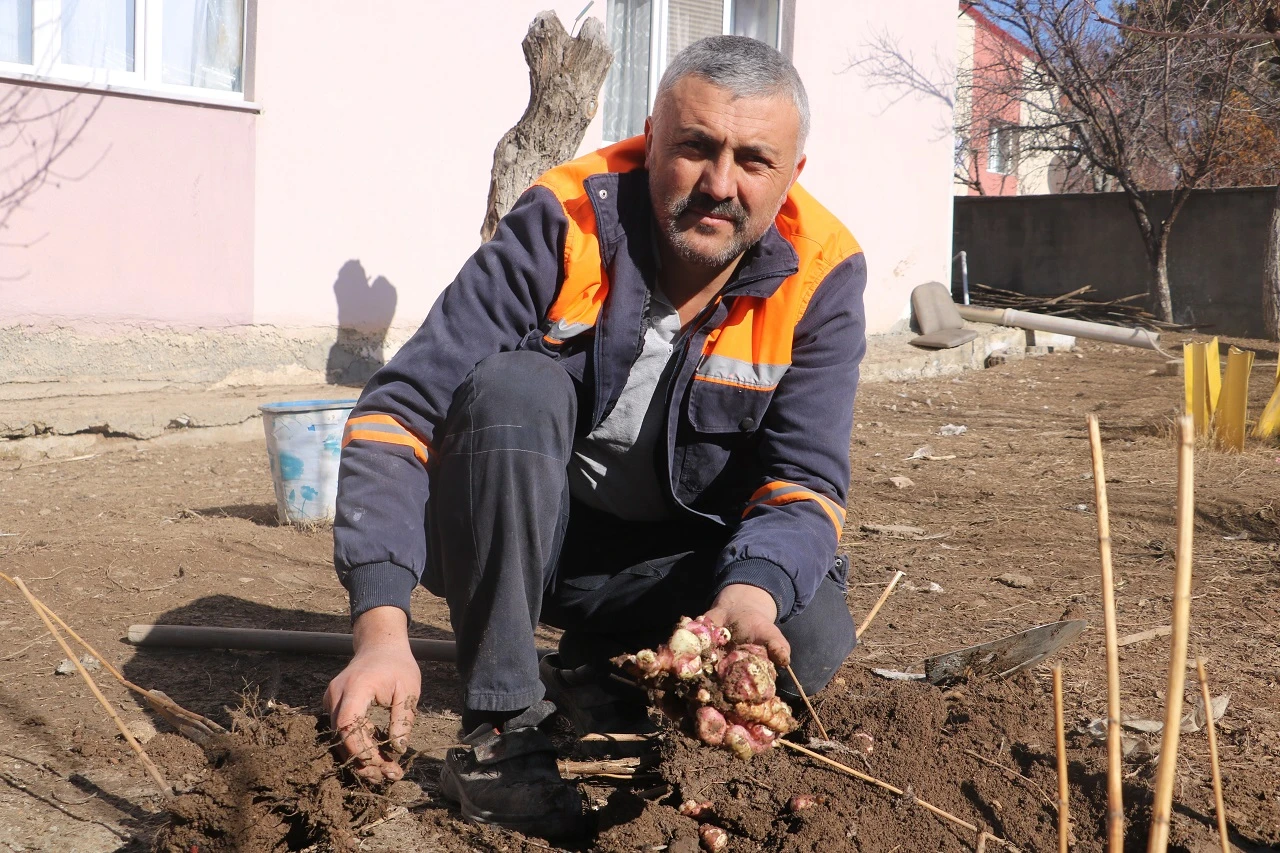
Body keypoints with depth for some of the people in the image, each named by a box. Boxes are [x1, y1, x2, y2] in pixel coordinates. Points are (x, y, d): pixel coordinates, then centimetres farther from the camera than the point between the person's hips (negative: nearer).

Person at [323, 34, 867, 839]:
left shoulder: (820, 275, -14)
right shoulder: (564, 223, -22)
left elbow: (807, 476, -17)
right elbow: (400, 412, -27)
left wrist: (752, 594, -41)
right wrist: (383, 628, -39)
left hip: (672, 555, 2)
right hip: (508, 541, -2)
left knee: (814, 637, -25)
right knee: (515, 387, -32)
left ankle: (594, 660, 6)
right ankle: (499, 727, -23)